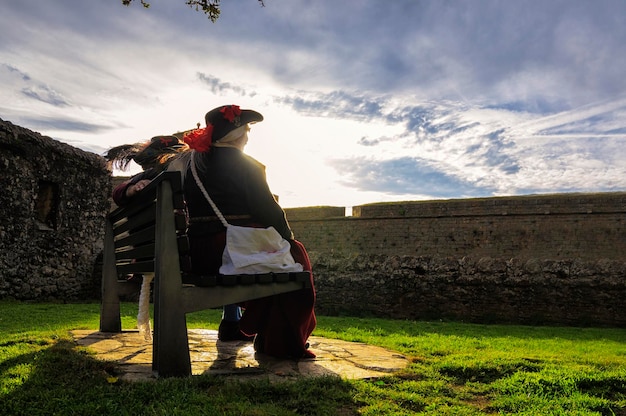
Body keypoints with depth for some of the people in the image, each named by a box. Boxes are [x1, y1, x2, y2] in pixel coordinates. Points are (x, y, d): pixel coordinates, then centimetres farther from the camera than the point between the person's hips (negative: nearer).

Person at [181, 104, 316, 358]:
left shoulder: (193, 163, 15)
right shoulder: (244, 165, -6)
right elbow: (267, 210, -9)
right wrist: (287, 234, 5)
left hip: (197, 256, 8)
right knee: (294, 253, 9)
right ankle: (282, 343, 10)